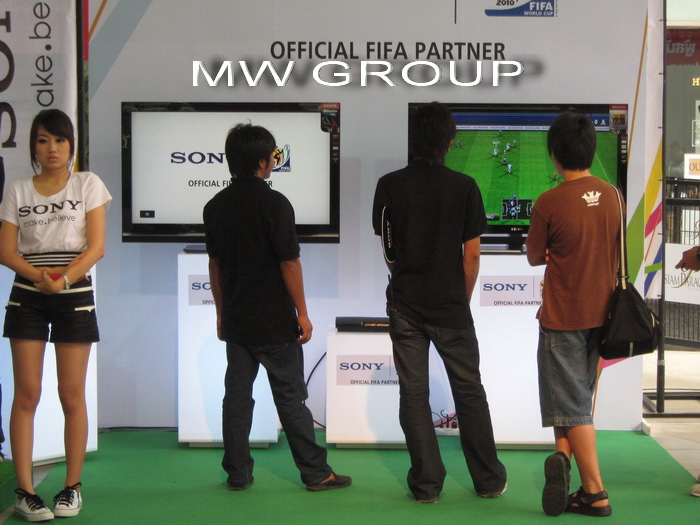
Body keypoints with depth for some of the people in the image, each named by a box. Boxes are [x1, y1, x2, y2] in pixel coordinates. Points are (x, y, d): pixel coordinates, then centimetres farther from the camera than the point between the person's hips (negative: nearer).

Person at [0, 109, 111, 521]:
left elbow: (96, 246, -4)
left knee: (72, 395, 2)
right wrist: (38, 275, -18)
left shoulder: (88, 184, 4)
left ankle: (73, 487, 12)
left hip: (75, 295, -1)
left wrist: (64, 278, -19)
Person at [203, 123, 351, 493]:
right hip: (274, 322, -5)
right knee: (290, 396, 2)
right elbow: (289, 262, -14)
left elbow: (214, 264, 11)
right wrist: (302, 313, -7)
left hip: (235, 320, 6)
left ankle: (237, 474, 15)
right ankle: (316, 473, 11)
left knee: (237, 396, 10)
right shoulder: (274, 203, -14)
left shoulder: (216, 206, 5)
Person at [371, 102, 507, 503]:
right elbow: (472, 254, -5)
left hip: (405, 305, 1)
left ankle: (427, 484, 11)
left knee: (413, 394, 7)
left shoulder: (389, 185, -4)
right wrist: (463, 299, 9)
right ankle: (489, 480, 19)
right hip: (451, 305, -1)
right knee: (469, 391, 11)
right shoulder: (464, 187, -8)